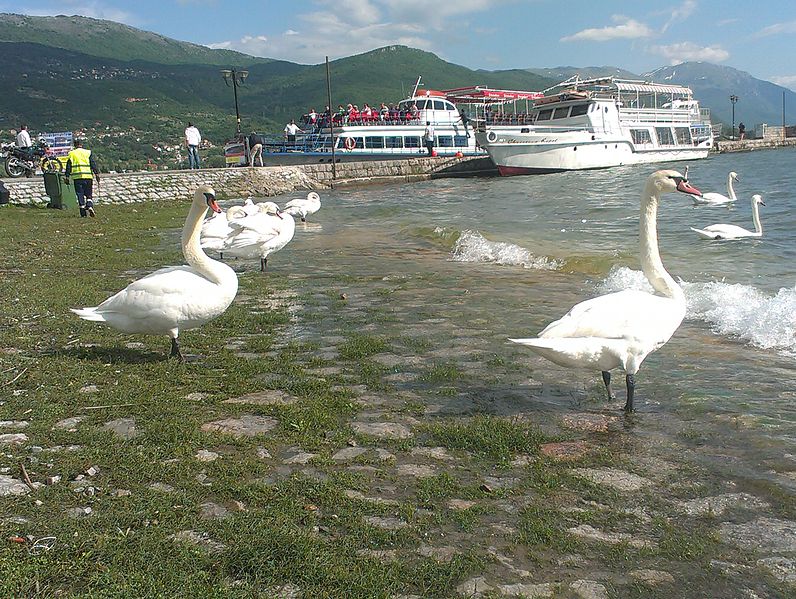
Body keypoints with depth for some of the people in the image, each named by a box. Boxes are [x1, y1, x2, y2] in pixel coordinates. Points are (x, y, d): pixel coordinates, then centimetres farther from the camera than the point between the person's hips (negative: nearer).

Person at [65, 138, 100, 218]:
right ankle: (90, 206, -16)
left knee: (80, 195, 3)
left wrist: (66, 177, 11)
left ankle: (83, 212, -1)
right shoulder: (88, 152, 5)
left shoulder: (71, 154, 8)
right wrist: (97, 174, 1)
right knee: (89, 194, 9)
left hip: (77, 177, 0)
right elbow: (93, 164, 0)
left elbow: (68, 167, 8)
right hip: (88, 176, 0)